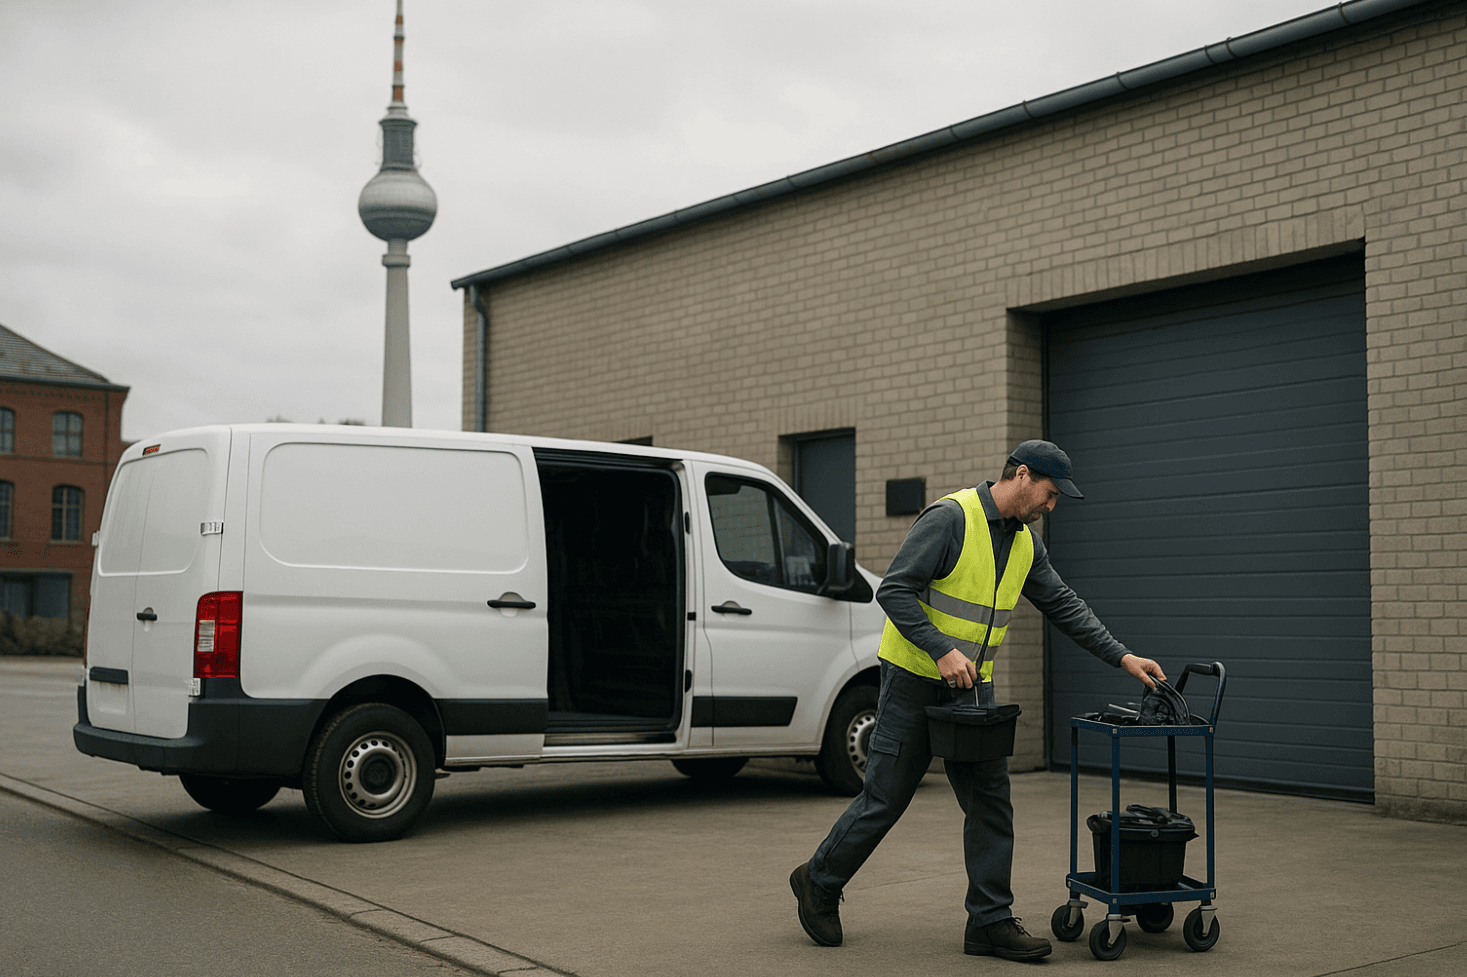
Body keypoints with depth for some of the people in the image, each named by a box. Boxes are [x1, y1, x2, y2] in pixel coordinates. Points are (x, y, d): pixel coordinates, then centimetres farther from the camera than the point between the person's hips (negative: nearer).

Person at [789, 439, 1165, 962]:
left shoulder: (1026, 544, 7)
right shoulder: (951, 517, -18)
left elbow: (1066, 607, 12)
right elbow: (894, 589, -21)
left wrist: (1121, 656, 3)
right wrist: (942, 650, -27)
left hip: (972, 685, 7)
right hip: (914, 678, -7)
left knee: (991, 801, 2)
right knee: (885, 797, -1)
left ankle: (990, 922, 8)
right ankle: (819, 882, 20)